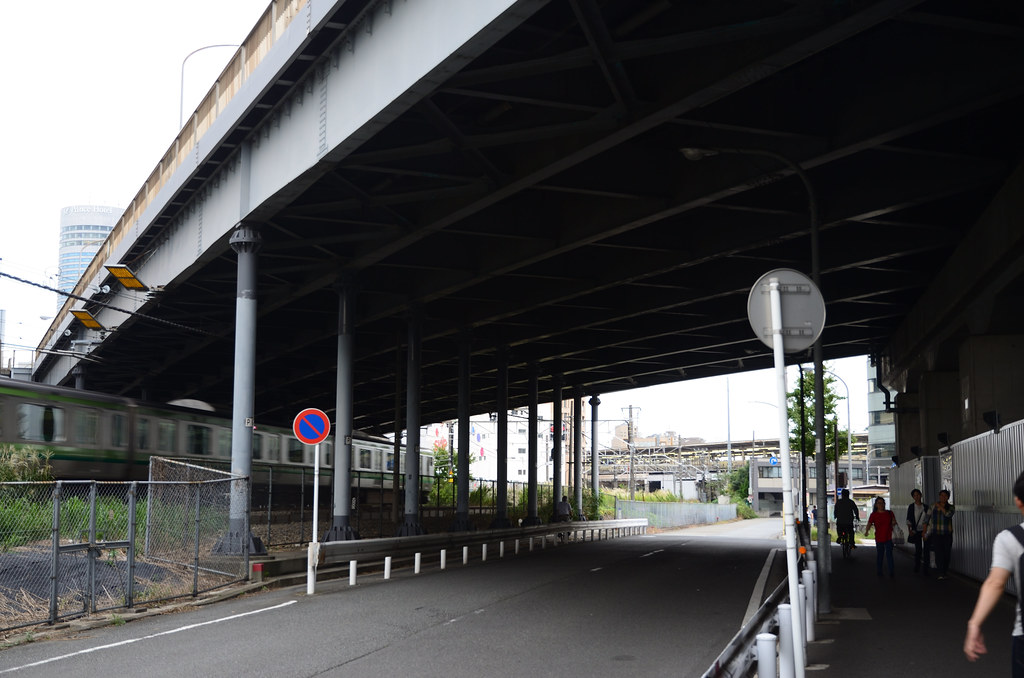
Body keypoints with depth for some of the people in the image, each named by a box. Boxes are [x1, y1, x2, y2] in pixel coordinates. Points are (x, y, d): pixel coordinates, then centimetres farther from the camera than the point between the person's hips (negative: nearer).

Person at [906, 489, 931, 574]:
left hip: (925, 530, 2)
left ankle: (926, 570, 2)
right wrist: (909, 530, -11)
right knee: (918, 550, -3)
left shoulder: (926, 506, 7)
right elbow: (908, 520, 0)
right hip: (916, 531, -2)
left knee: (926, 550, -3)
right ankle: (916, 568, 14)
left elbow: (929, 518, 11)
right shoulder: (911, 507, 0)